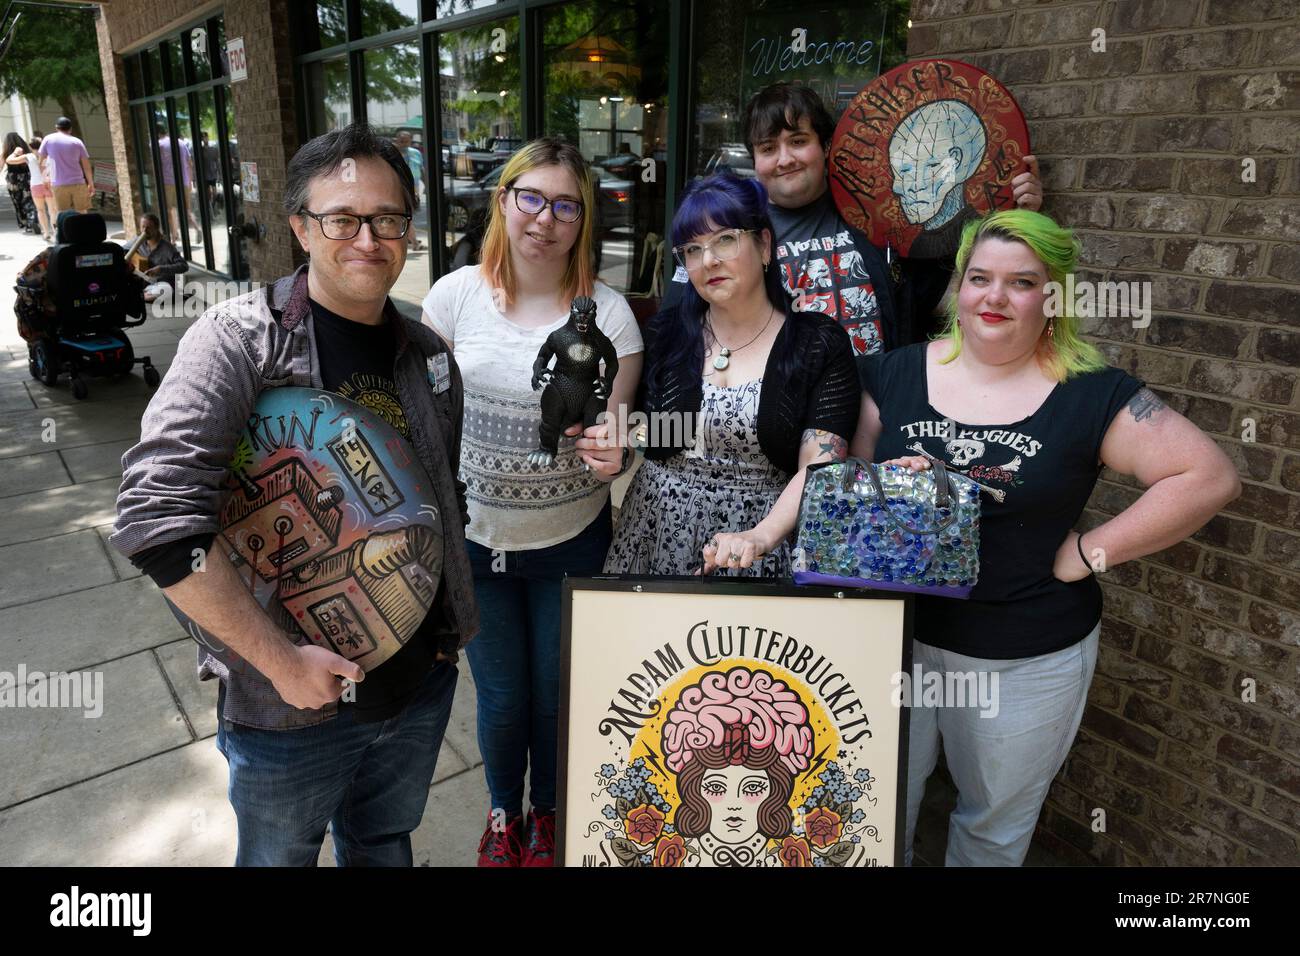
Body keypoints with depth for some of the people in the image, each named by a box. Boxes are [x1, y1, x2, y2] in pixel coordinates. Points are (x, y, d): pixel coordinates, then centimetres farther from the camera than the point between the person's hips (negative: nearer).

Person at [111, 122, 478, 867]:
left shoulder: (428, 356, 1)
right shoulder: (241, 338, -16)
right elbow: (156, 522, -24)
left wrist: (450, 629, 5)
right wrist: (281, 660, -22)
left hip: (421, 683, 4)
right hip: (288, 704, -4)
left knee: (385, 846, 26)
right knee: (280, 855, 21)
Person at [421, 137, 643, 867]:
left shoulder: (608, 311, -12)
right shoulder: (457, 293, -7)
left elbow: (615, 435, -8)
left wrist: (609, 455, -30)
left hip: (570, 539, -1)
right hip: (475, 533, 1)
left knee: (556, 695, 15)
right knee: (502, 696, 14)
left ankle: (547, 813, 47)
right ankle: (504, 811, 46)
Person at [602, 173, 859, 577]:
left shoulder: (821, 345, -6)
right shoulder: (665, 333, 3)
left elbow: (819, 467, -14)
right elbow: (639, 431, 11)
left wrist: (760, 537, -29)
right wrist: (616, 441, -11)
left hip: (762, 551, -2)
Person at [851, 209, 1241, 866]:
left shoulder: (1091, 395, -7)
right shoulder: (896, 374, -1)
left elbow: (1209, 477, -9)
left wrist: (1087, 553, -13)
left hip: (1028, 661, -1)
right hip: (896, 633, 1)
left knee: (995, 823, 21)